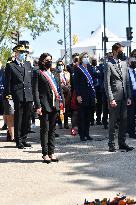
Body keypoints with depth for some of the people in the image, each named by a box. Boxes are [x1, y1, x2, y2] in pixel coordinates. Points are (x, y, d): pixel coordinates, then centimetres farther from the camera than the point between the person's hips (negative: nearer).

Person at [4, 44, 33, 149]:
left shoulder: (28, 65, 15)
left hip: (29, 96, 5)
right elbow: (8, 82, -3)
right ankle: (18, 141, 8)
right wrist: (8, 94, -9)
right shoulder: (10, 66, -1)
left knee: (27, 119, 9)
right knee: (18, 119, 1)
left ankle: (24, 139, 19)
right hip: (17, 96, -5)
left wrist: (33, 93, 11)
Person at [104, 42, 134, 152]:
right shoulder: (109, 65, -7)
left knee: (124, 121, 9)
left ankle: (122, 143, 17)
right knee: (113, 122, 0)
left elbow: (127, 81, 15)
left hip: (124, 97, 6)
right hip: (115, 97, -6)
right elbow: (107, 84, -9)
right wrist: (111, 99, -15)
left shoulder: (124, 63, 13)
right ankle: (111, 144, 8)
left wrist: (129, 97, 8)